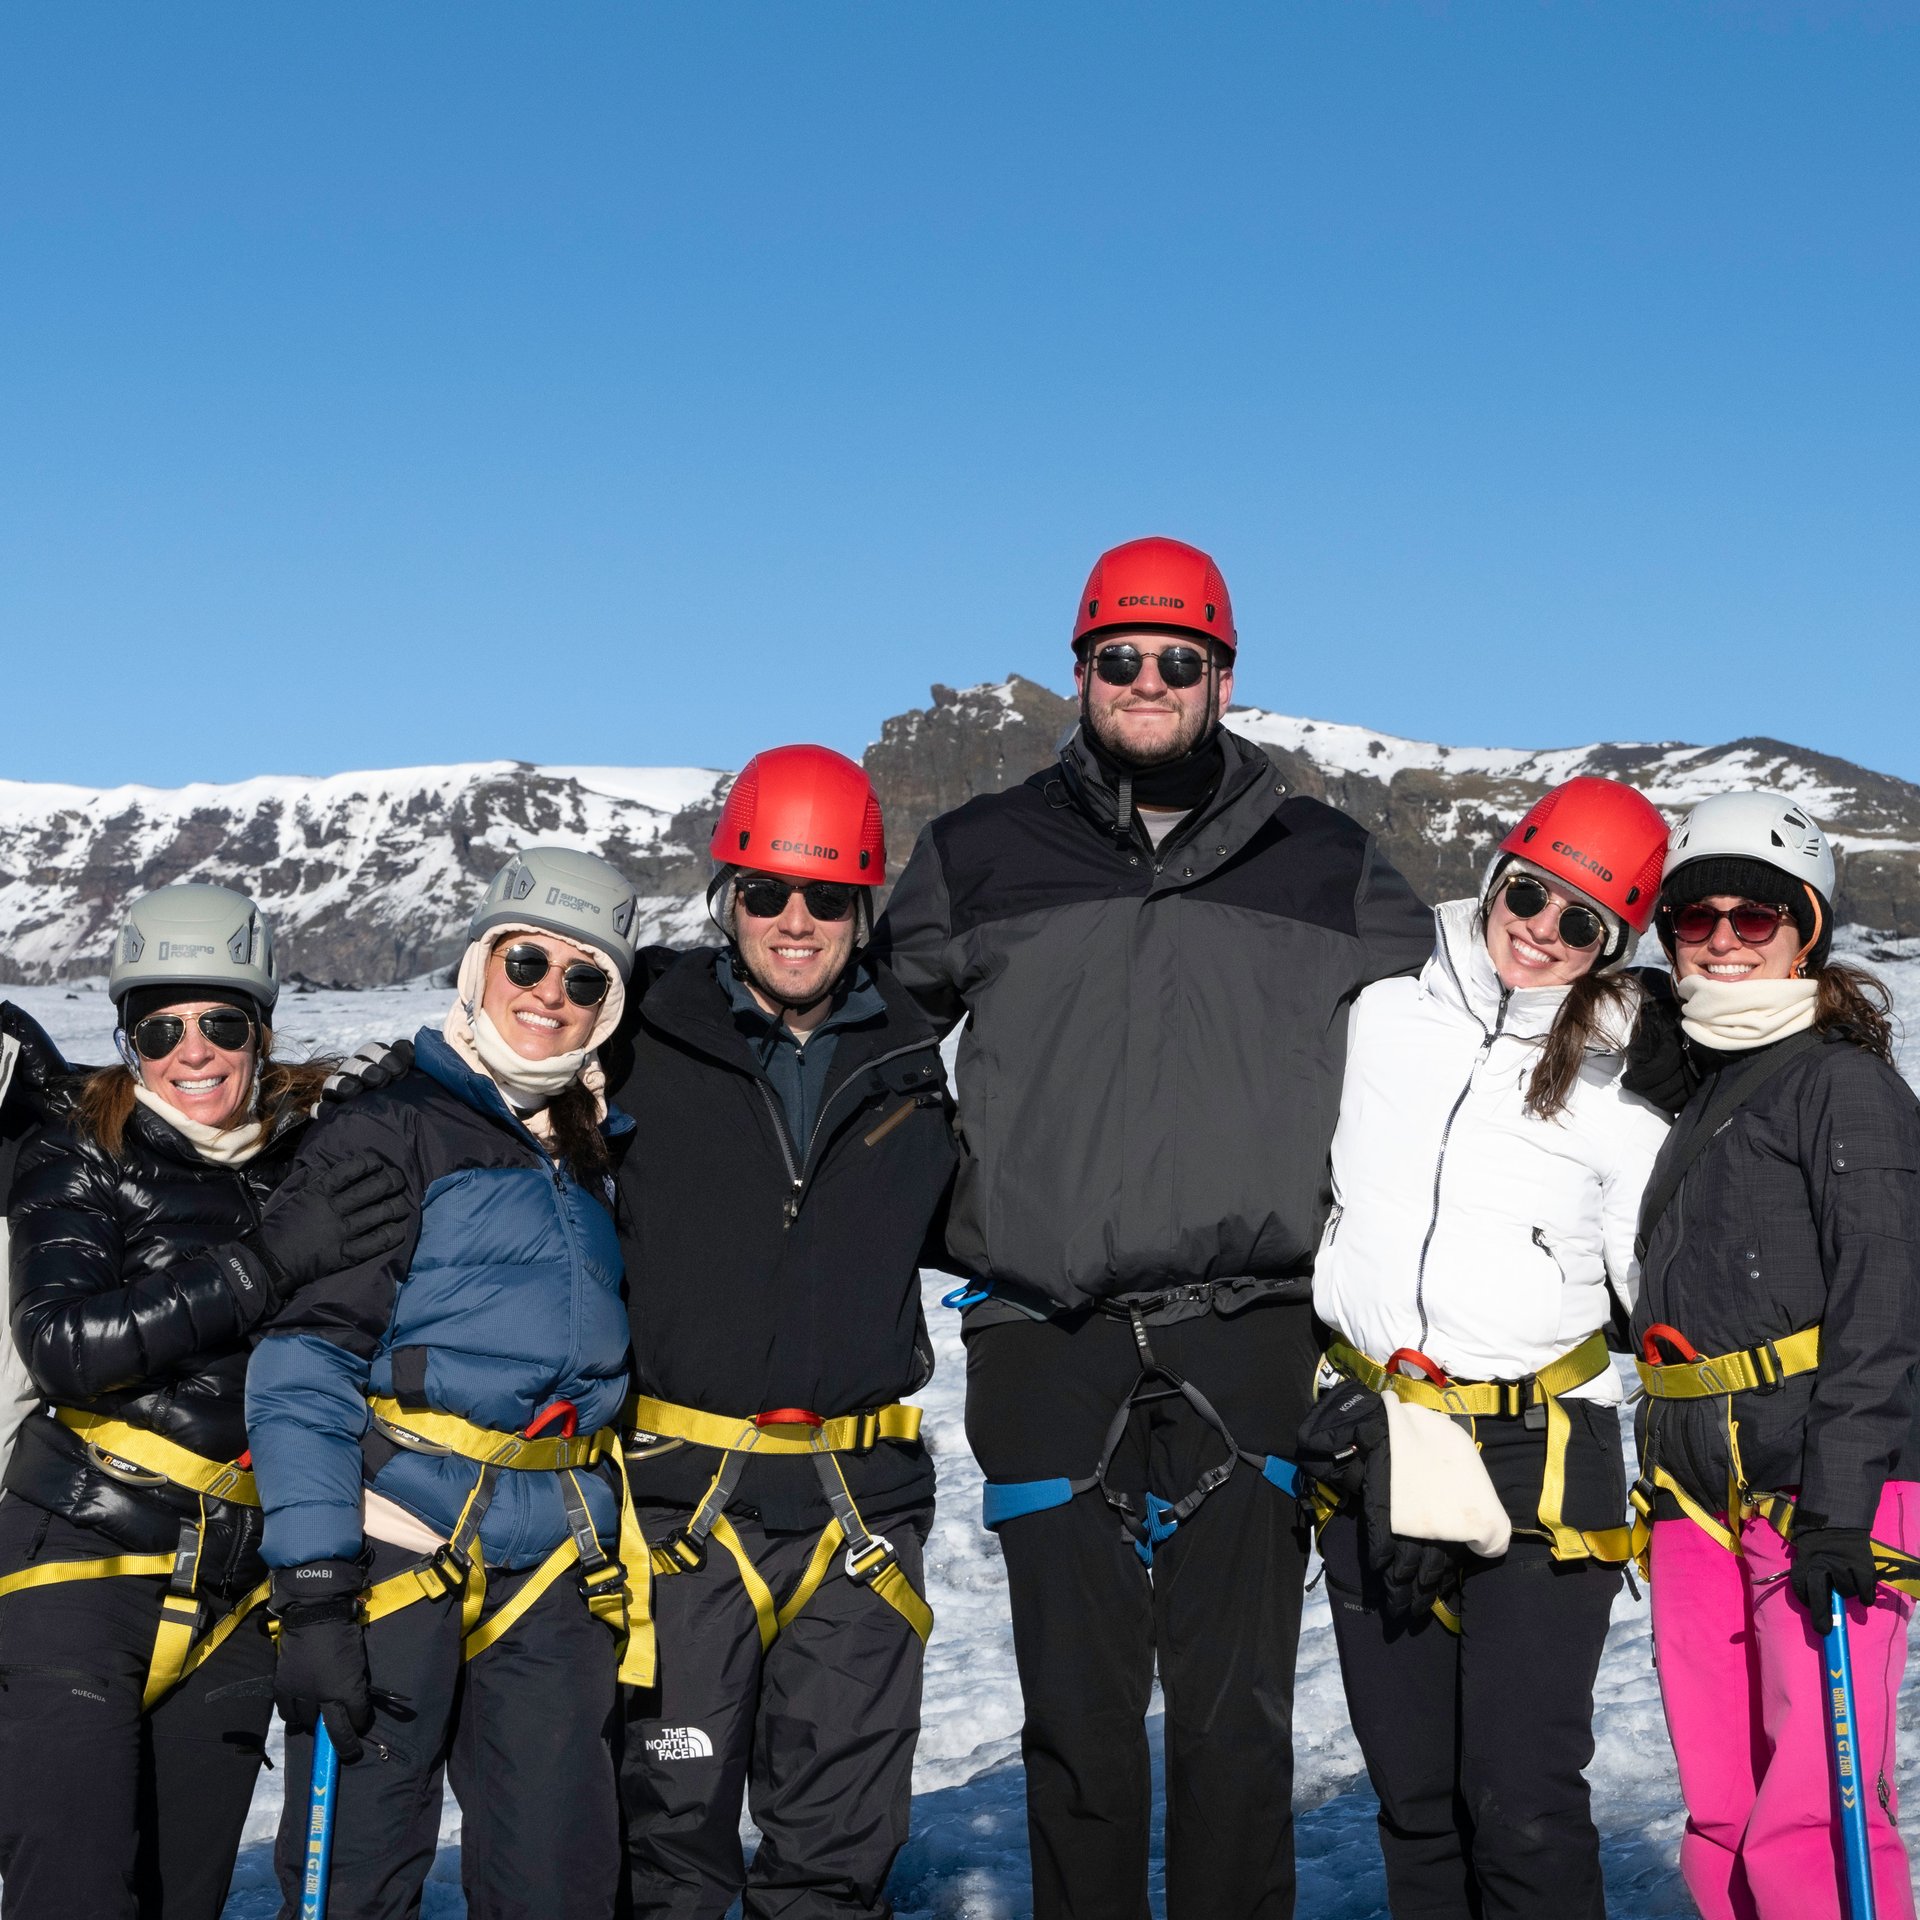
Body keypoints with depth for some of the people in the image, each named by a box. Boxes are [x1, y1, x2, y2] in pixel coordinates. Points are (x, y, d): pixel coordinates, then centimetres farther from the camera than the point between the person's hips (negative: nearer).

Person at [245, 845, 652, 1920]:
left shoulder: (606, 1157, 17)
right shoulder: (386, 1136, -3)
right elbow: (305, 1364, -10)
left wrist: (631, 1569, 18)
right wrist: (313, 1589, -17)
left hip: (557, 1580, 5)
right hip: (395, 1546, -5)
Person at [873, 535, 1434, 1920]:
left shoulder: (1330, 869, 10)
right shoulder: (982, 857, 9)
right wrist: (955, 1211, 18)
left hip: (1247, 1340, 0)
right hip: (1048, 1344, 0)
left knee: (1237, 1710, 1)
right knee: (1079, 1711, 4)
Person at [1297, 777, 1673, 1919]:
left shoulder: (1627, 1096, 2)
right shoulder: (1382, 1019, 7)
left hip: (1540, 1455, -3)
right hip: (1372, 1442, 3)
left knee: (1523, 1804, -8)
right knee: (1411, 1794, 11)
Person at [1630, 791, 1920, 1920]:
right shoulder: (1687, 1089, 20)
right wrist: (1663, 1488, 20)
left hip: (1829, 1488, -7)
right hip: (1698, 1497, 7)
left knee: (1809, 1829, -12)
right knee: (1722, 1824, 7)